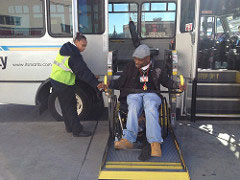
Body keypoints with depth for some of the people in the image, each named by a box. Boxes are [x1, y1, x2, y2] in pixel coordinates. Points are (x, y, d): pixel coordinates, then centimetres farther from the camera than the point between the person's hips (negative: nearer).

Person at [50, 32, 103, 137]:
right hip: (64, 84, -10)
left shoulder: (66, 49, 10)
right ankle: (77, 130, 8)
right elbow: (83, 71, -24)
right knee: (71, 106, -1)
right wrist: (96, 83, -24)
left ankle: (69, 127, 33)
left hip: (55, 80, 10)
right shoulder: (74, 55, -21)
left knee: (65, 105, 19)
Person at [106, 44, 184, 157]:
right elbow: (120, 82, 15)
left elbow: (166, 81, 20)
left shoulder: (156, 67, 16)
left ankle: (155, 143, -48)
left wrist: (177, 86, 1)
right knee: (133, 108, -35)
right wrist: (109, 84, -3)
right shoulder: (130, 66, 17)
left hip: (151, 94, -1)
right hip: (133, 94, 1)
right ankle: (129, 140, -49)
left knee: (151, 108, -36)